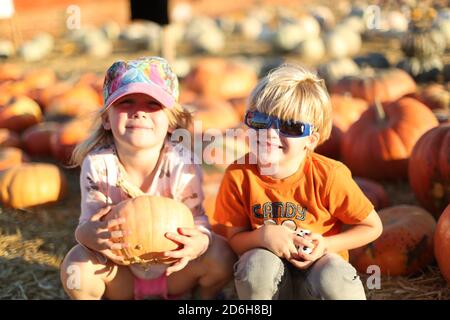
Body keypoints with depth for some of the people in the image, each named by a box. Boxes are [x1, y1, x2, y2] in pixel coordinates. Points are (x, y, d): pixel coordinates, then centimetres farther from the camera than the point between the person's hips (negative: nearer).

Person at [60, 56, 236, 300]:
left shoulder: (182, 164, -22)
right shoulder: (97, 164, -20)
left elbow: (196, 218, -18)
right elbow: (89, 223, -17)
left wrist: (200, 241, -43)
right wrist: (89, 234, -43)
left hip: (174, 272, 0)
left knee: (221, 254, -25)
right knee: (75, 265, -27)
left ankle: (207, 296, 9)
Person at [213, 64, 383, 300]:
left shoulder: (328, 176, -18)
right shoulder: (239, 175, -14)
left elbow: (372, 227, -5)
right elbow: (235, 238, -5)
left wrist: (326, 246, -19)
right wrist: (263, 235, -27)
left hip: (317, 264, -1)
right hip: (269, 278, 1)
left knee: (332, 280, -34)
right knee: (257, 262, -33)